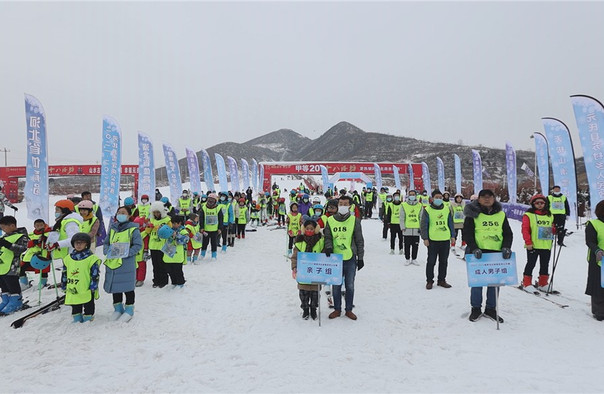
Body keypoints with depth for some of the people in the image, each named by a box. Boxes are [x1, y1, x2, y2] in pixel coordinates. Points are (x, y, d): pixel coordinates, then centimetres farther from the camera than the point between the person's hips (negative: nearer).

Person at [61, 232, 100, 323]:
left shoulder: (91, 258, -9)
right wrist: (64, 286, 12)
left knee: (88, 308, 9)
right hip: (72, 291, 4)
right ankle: (76, 318, 29)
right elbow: (64, 274, 13)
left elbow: (95, 275, -8)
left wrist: (93, 287, -12)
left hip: (87, 291, -4)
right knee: (75, 308, 17)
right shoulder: (68, 258, 5)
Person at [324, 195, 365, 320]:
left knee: (350, 286, 10)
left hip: (350, 259, -1)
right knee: (336, 286, 9)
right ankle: (337, 309, 24)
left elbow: (359, 240, 3)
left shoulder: (355, 220, 0)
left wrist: (360, 258, 2)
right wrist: (328, 247, -14)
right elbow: (327, 237, 7)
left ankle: (349, 310, 24)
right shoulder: (330, 220, 3)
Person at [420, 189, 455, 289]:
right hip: (433, 240, -4)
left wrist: (452, 235, 12)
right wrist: (425, 238, -9)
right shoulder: (427, 210, -3)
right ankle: (429, 281, 13)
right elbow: (423, 225, -4)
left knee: (444, 261, 11)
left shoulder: (447, 210, 10)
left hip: (445, 239, 4)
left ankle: (442, 280, 22)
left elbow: (450, 223, 17)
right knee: (431, 261, 2)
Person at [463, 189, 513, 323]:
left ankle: (491, 309, 22)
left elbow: (508, 233, 12)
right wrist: (474, 248, -17)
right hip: (478, 254, -3)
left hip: (496, 253, 3)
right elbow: (466, 233, -5)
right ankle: (476, 309, 16)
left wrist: (506, 247, -6)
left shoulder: (501, 215, 11)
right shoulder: (473, 214, -1)